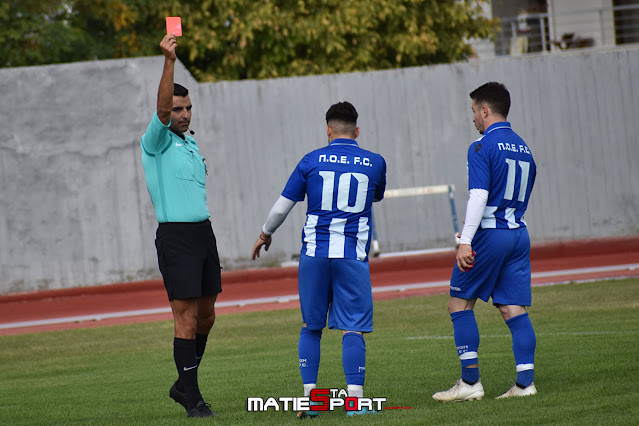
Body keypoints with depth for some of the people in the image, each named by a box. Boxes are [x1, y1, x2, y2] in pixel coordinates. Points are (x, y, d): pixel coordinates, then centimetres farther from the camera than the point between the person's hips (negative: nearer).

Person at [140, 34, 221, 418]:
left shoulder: (191, 142, 16)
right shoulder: (157, 142, -6)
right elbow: (162, 107, -23)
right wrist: (169, 61, -33)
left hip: (203, 231, 8)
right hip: (176, 235, -8)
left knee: (206, 316, 11)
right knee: (186, 316, -8)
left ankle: (184, 385, 25)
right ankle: (193, 400, -6)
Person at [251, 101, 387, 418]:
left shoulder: (311, 161, 2)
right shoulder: (375, 163, 4)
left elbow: (282, 206, 8)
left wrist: (265, 234, 25)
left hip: (314, 254, 1)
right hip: (353, 255, -1)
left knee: (311, 326, 12)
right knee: (352, 328, -2)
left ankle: (309, 398, 10)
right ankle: (355, 399, -11)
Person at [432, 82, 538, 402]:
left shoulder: (482, 147, -9)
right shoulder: (523, 149, 16)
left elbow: (478, 197, -19)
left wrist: (465, 242, -21)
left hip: (489, 233, -7)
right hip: (519, 235, 7)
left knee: (459, 303, 3)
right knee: (514, 309, 6)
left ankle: (470, 382, -1)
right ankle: (525, 382, -2)